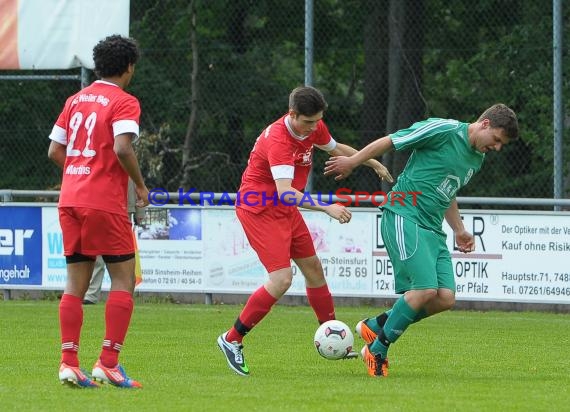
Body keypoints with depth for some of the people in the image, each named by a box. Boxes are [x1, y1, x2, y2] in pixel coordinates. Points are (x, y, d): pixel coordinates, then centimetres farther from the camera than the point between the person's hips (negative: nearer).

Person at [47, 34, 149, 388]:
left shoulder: (75, 100, 15)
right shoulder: (124, 102, -5)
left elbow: (55, 151, 13)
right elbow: (122, 147, -20)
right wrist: (141, 186, -7)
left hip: (70, 200, 7)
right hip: (105, 203, -6)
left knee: (76, 283, 8)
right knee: (124, 279, 1)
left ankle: (69, 363, 0)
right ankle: (108, 363, -7)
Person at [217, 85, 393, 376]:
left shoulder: (314, 128, -2)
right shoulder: (278, 139, -30)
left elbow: (335, 148, 23)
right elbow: (285, 192, -40)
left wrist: (373, 163, 28)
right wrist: (327, 208, -47)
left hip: (286, 210, 9)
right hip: (259, 209, -9)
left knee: (313, 268, 15)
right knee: (282, 279, -18)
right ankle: (232, 340, -7)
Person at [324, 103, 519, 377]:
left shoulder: (477, 159, 16)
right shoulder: (444, 130, -11)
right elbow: (389, 141, -5)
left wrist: (459, 230, 28)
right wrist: (352, 162, 1)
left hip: (432, 229, 9)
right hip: (404, 217, -9)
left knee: (446, 298, -6)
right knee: (426, 289, -21)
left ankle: (375, 326, 12)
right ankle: (377, 350, -4)